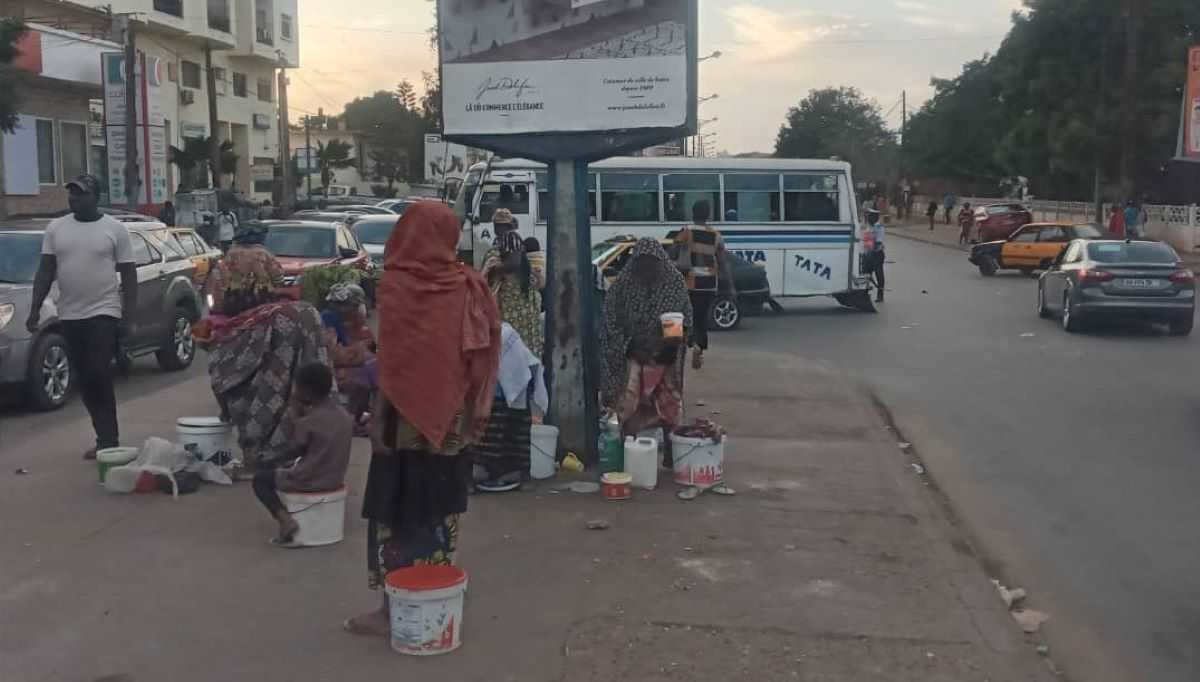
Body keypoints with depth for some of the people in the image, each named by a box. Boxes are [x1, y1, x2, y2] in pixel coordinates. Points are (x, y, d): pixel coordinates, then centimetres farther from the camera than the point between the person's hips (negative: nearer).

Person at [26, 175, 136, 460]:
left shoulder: (114, 229, -2)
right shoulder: (55, 228, 8)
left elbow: (128, 275, -2)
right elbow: (46, 271, 8)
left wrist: (128, 317, -8)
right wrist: (35, 310, 0)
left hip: (104, 314, -5)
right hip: (69, 316, 5)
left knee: (99, 377, -13)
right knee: (85, 381, 8)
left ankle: (108, 441, -7)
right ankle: (105, 438, 16)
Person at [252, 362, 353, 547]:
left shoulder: (306, 422, -21)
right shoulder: (345, 416, -1)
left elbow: (290, 452, -8)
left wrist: (295, 416, -7)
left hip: (308, 482, -7)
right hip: (336, 479, 7)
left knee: (260, 479, 13)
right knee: (290, 468, 34)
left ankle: (285, 519, -6)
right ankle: (286, 518, 29)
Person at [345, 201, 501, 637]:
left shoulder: (395, 286, -12)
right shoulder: (468, 287, -2)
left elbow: (389, 359, -12)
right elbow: (483, 354, -1)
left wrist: (378, 419, -7)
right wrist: (476, 410, 8)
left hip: (405, 417, -4)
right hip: (451, 418, 4)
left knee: (396, 511, 4)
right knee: (440, 509, 15)